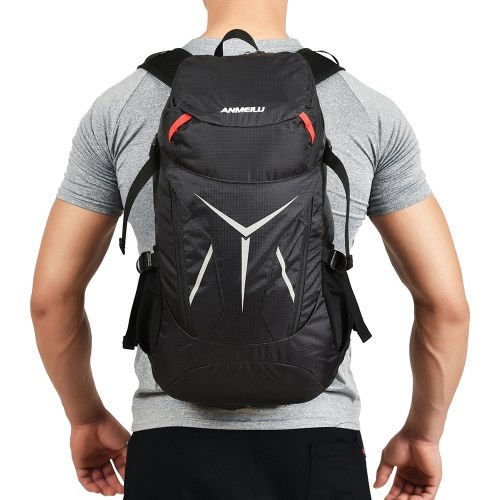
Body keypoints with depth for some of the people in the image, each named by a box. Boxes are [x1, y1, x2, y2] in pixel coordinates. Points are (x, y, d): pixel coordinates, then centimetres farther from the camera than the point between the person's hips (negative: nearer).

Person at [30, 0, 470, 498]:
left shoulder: (120, 107, -1)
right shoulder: (371, 111, -1)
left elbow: (51, 295, 3)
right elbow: (446, 302, -1)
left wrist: (87, 418, 19)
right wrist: (424, 432, 14)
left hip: (175, 453, 1)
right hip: (317, 451, 0)